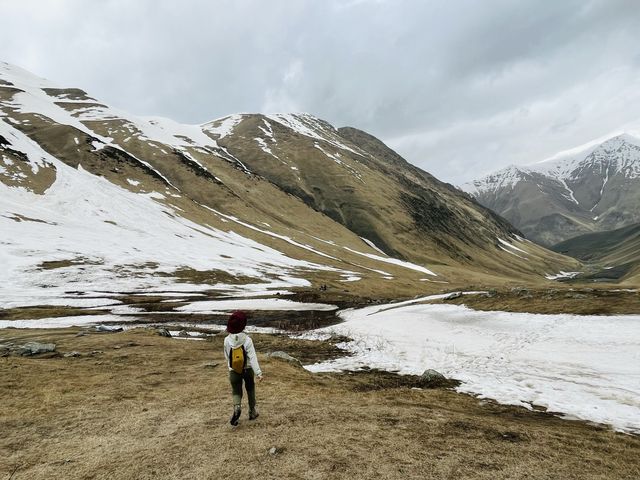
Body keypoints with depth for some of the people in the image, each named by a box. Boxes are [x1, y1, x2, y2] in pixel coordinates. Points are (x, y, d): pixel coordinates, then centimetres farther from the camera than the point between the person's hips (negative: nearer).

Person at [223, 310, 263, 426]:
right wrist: (258, 373, -24)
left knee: (236, 392, 12)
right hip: (248, 369, -1)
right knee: (250, 389, 22)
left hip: (234, 370, 1)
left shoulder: (227, 340, -10)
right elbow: (253, 357, -23)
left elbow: (227, 356, 6)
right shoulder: (247, 340, -19)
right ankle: (252, 412, 28)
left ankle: (237, 407, -19)